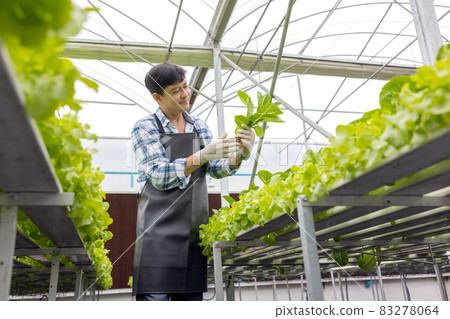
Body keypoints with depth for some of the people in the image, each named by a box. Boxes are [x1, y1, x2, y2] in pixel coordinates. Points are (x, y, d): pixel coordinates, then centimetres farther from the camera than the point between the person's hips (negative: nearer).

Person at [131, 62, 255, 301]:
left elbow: (216, 169, 7)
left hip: (194, 227, 5)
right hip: (159, 229, -5)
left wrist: (240, 154, -14)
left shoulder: (200, 127, 14)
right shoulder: (145, 128, -2)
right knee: (155, 296, -7)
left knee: (191, 296, 8)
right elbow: (159, 176, -13)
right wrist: (203, 155, -23)